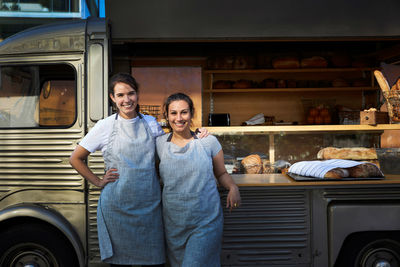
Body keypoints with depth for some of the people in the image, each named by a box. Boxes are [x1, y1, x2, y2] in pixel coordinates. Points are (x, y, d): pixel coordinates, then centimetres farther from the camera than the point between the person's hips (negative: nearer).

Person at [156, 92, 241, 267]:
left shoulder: (208, 141, -3)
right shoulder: (159, 144, 2)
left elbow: (221, 173, 7)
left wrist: (233, 187, -11)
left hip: (205, 222, -2)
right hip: (173, 224, 3)